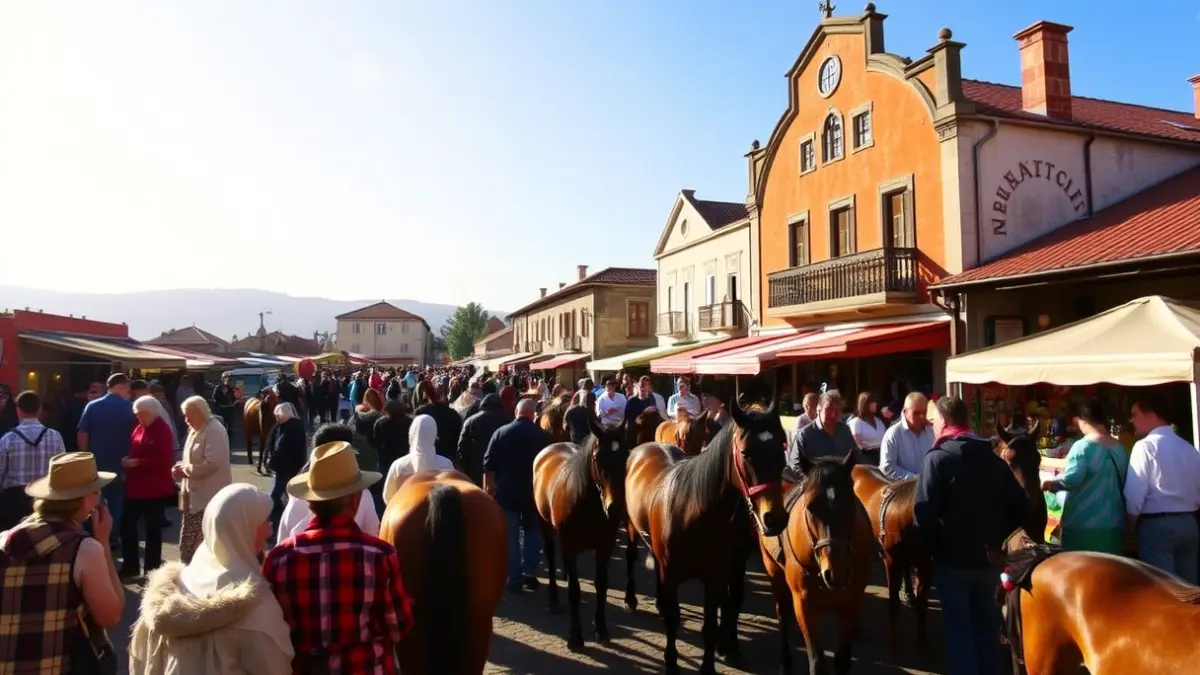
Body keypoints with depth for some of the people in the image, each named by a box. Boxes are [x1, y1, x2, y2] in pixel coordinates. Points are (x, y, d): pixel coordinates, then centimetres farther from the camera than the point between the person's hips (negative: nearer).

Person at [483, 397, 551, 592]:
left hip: (506, 491, 0)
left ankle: (515, 578, 10)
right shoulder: (542, 435, -4)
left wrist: (489, 485, 4)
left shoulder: (501, 432, -4)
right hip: (533, 491, 0)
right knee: (533, 531, 19)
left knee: (510, 536, 8)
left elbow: (489, 463, -6)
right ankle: (529, 571, 9)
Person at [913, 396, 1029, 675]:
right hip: (988, 558, 6)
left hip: (952, 558, -6)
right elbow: (1020, 506, 6)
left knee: (959, 628, 6)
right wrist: (997, 537, 8)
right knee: (987, 624, 20)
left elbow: (925, 511, -23)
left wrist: (927, 546, -8)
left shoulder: (937, 458, -14)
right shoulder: (994, 460, 5)